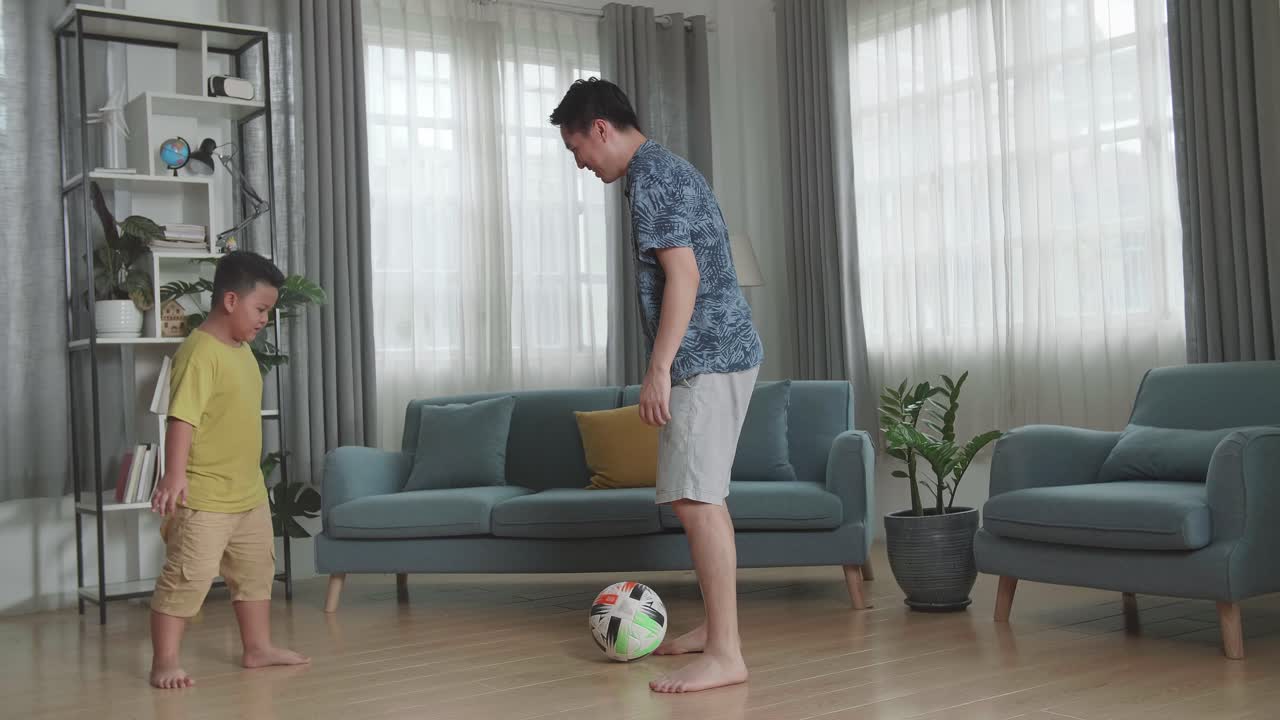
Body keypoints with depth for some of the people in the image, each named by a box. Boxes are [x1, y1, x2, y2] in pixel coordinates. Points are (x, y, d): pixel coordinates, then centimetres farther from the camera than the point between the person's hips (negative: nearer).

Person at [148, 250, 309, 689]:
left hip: (249, 492, 10)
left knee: (256, 571, 18)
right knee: (187, 578, -5)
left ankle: (258, 648, 31)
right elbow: (182, 418, -28)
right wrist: (174, 474, -37)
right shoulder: (200, 353, -19)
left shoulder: (242, 349, 10)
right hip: (203, 496, -10)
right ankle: (164, 661, 6)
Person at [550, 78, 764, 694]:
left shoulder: (650, 177, -12)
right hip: (719, 353, 11)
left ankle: (725, 655, -11)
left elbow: (684, 276, -21)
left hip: (706, 358, -11)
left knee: (695, 499, -13)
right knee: (699, 496, 15)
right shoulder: (668, 168, 20)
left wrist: (659, 369, -21)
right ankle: (717, 625, 24)